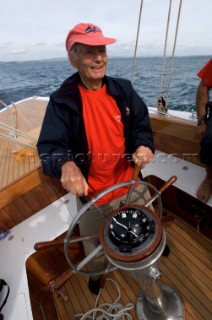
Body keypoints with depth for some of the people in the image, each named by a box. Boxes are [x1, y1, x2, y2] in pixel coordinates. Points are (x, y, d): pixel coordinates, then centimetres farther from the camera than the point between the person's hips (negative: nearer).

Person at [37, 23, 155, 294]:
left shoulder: (123, 90, -5)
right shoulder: (62, 101, -16)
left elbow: (142, 126, 0)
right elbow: (49, 147, -20)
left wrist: (144, 145, -23)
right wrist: (66, 165, -43)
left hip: (131, 184, 4)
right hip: (92, 195, -3)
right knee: (95, 246, 27)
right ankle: (95, 273, 66)